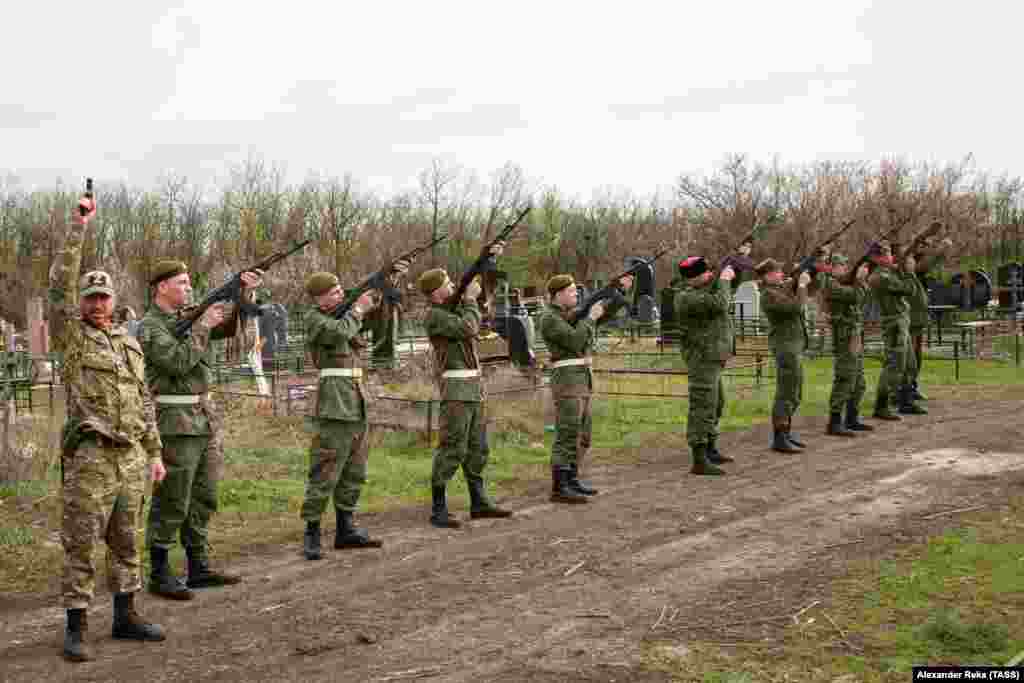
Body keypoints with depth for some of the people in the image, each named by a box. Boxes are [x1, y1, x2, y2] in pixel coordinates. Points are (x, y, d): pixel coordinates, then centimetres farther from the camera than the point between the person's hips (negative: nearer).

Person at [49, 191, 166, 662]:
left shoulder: (130, 345, 15)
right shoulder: (70, 336, 0)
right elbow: (59, 286, -16)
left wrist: (155, 453, 14)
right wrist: (78, 229, -20)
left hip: (132, 457, 6)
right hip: (90, 458, -5)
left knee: (125, 541, 13)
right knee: (80, 545, -1)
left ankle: (125, 616, 23)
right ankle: (76, 627, 6)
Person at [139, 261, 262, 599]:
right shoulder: (149, 327, -10)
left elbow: (229, 327, 11)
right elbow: (178, 362, -22)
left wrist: (244, 293, -4)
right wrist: (202, 326, -16)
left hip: (203, 421, 8)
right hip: (174, 423, -8)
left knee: (203, 501, 12)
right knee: (170, 505, -3)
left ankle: (199, 569, 21)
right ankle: (160, 575, 7)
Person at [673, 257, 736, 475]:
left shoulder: (700, 290, 12)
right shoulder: (687, 298, -20)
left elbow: (725, 306, 22)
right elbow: (720, 304, -28)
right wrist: (723, 280, -16)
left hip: (713, 359, 11)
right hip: (702, 359, -11)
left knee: (716, 405, 22)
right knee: (703, 408, -11)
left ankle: (710, 450, 37)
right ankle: (699, 461, -11)